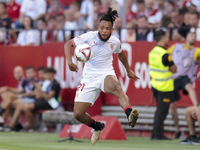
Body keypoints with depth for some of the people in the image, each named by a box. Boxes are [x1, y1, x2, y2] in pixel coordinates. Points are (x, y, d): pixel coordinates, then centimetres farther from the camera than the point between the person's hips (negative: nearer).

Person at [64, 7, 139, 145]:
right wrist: (69, 61, -18)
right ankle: (98, 127, 29)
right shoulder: (90, 37, -9)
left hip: (106, 74, -1)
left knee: (116, 87, -41)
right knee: (78, 114, -3)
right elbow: (69, 44, -1)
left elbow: (121, 54, 23)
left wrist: (128, 70, 33)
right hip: (89, 77, 1)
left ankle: (130, 114, -65)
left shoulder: (115, 42, -1)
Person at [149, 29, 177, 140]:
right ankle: (158, 134, -2)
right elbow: (174, 69, -13)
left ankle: (155, 134, 18)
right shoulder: (164, 54, -20)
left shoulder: (152, 52, 7)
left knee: (160, 109, 16)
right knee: (162, 111, -3)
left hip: (155, 84, 9)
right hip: (165, 87, -9)